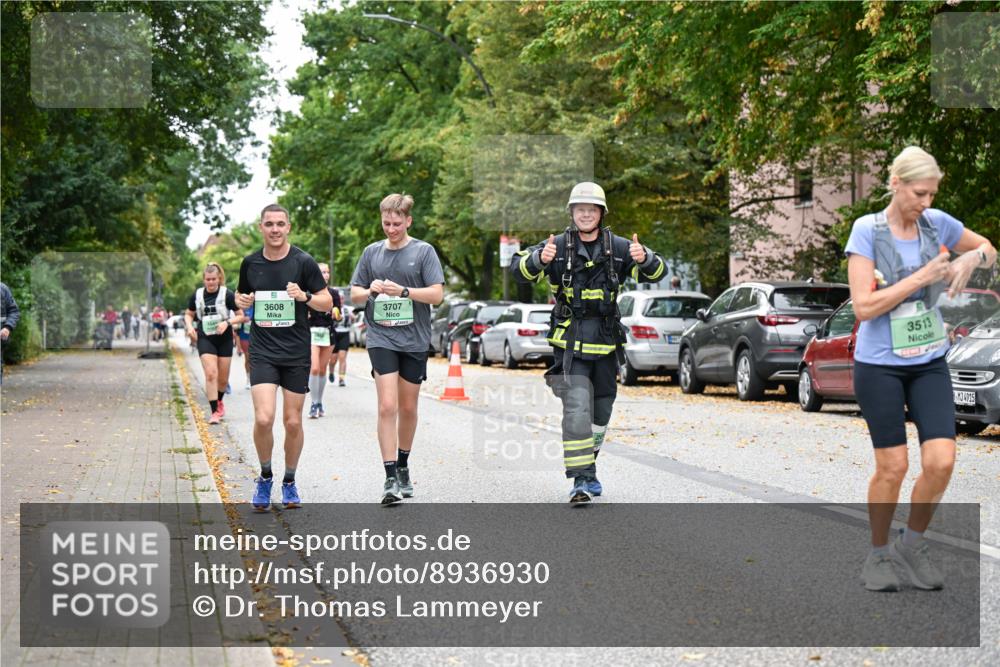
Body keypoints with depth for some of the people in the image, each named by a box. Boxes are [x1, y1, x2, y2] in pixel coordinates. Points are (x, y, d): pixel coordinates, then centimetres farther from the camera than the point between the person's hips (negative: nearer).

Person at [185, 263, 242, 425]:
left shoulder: (227, 295, -7)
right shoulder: (197, 295, 1)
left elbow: (240, 316, -2)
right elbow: (188, 314, 16)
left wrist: (228, 322, -18)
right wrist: (189, 326, -4)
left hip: (224, 339, 0)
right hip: (205, 339, 0)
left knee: (223, 379, 8)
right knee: (211, 374, -15)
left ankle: (219, 401, 39)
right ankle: (215, 411, -11)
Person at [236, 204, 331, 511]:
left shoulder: (303, 262, -3)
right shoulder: (250, 263, 5)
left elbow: (327, 302, 1)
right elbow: (240, 296, 21)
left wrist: (305, 296, -19)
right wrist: (242, 301, -3)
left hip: (296, 353, -1)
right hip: (262, 351, 1)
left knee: (293, 422, 5)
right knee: (263, 418, -15)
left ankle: (289, 482, 24)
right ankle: (265, 476, 9)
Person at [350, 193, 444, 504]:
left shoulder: (424, 251, 0)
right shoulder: (372, 252, 7)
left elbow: (437, 294, -7)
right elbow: (354, 294, 13)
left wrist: (403, 291, -19)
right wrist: (370, 291, -9)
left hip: (414, 339, 0)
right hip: (381, 338, 0)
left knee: (408, 408, 11)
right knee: (387, 406, -12)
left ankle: (403, 466, 30)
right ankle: (391, 477, -11)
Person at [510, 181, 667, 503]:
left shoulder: (618, 247, 4)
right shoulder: (558, 245, -2)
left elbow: (657, 271, 1)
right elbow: (519, 269, -10)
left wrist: (644, 259, -23)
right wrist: (540, 259, -32)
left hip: (606, 344, 4)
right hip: (571, 343, -4)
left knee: (600, 413, 15)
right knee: (577, 410, -16)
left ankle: (586, 466, 36)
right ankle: (582, 478, -13)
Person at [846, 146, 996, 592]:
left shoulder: (936, 222, 1)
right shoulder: (867, 230, -11)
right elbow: (863, 306, -17)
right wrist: (922, 277, -21)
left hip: (930, 361, 4)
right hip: (880, 365, -4)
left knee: (941, 461, -7)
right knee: (892, 467, 0)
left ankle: (911, 545, 15)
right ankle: (878, 555, 20)